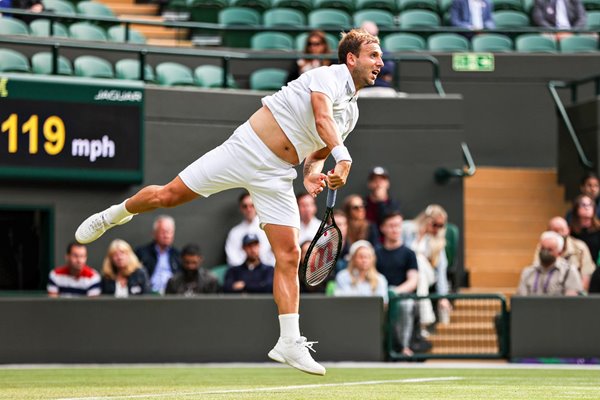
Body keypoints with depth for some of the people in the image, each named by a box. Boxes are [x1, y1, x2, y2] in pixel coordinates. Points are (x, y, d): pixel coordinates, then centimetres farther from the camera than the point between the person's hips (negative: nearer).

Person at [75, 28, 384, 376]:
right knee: (168, 195, -2)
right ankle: (116, 214, 29)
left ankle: (290, 344, -3)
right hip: (248, 148, -6)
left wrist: (314, 173, 1)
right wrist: (343, 156, -40)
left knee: (289, 256, -5)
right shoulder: (329, 76, -9)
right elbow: (322, 119, -27)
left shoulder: (351, 113, 14)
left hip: (277, 176, 6)